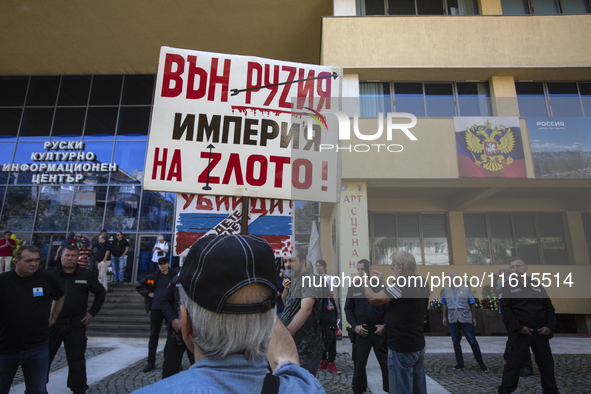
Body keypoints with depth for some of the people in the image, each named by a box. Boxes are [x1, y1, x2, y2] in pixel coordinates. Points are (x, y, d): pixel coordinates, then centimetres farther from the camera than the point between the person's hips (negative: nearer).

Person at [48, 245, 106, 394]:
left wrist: (92, 312, 5)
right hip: (52, 323, 1)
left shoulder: (86, 275, 2)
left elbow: (100, 292, 11)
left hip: (76, 325, 0)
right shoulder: (51, 275, 2)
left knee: (76, 359, 7)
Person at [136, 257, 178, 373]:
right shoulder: (152, 277, 5)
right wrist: (148, 293, 0)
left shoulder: (175, 275, 0)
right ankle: (151, 362, 17)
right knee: (153, 336, 6)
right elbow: (139, 286, 15)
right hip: (156, 309, 1)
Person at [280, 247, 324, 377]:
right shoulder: (293, 281, 12)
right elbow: (286, 304, 22)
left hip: (307, 349, -8)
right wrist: (286, 289, 2)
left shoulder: (309, 279, -17)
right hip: (292, 346, 8)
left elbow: (306, 309, -31)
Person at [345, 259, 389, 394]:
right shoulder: (353, 288, 2)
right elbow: (348, 308, 6)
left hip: (379, 331, -1)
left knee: (385, 362, 7)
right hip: (361, 331, 2)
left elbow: (388, 308, -1)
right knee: (359, 363, 9)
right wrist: (355, 326, -4)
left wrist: (384, 325, -10)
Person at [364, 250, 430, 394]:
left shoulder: (402, 284, -22)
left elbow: (374, 299, -15)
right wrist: (382, 283, 17)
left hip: (401, 348, -9)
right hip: (418, 345, 9)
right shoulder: (423, 283, 5)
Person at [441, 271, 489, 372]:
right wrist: (444, 317, 12)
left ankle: (480, 362, 20)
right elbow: (445, 305, 13)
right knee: (456, 342, 9)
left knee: (473, 341, 3)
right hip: (453, 320, 3)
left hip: (466, 319, -3)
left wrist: (474, 318, 1)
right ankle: (460, 363, 22)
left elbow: (472, 304, 1)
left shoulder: (466, 289, -3)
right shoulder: (446, 290, 5)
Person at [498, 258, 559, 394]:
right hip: (519, 332, -4)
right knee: (513, 363, -5)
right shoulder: (508, 287, 2)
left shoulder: (537, 286, 14)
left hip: (541, 332, 4)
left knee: (546, 363, 13)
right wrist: (519, 327, -14)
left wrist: (550, 326, -2)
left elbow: (550, 308, 12)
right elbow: (505, 309, -6)